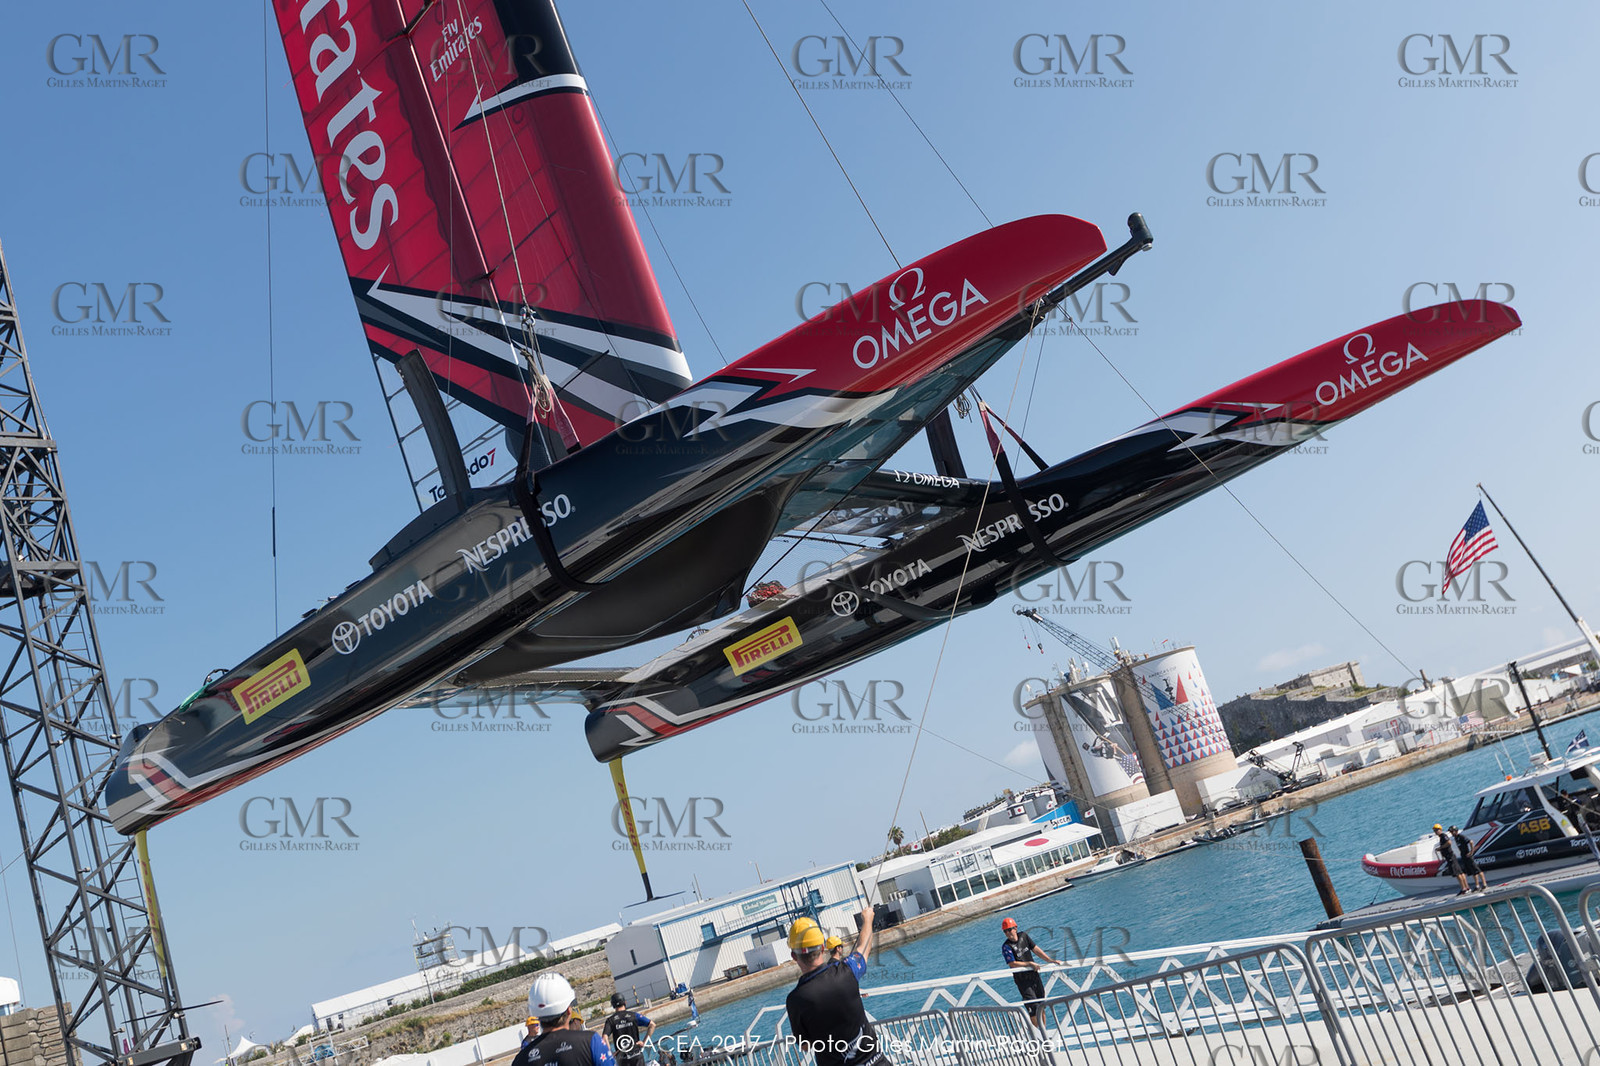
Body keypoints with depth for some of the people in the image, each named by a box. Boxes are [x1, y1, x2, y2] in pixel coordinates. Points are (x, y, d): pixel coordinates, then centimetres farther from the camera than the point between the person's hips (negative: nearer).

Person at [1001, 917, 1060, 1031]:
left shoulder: (1023, 936, 4)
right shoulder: (1006, 947, -13)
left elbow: (1036, 949, 8)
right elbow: (1012, 963, -19)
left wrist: (1050, 960, 4)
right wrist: (1030, 964, -17)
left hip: (1034, 975, 6)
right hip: (1022, 980, -6)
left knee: (1041, 1005, 12)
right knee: (1033, 1006, -12)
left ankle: (1044, 1032, 24)